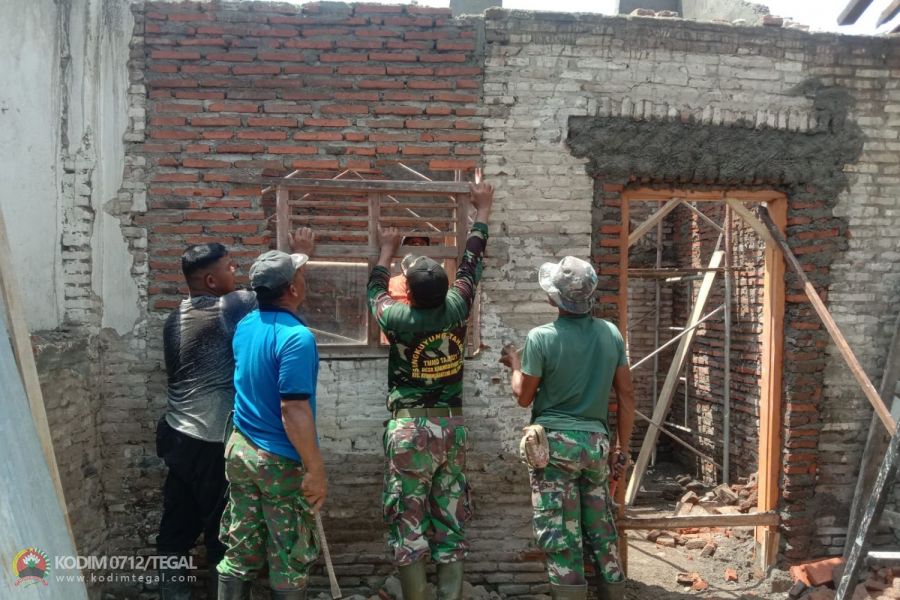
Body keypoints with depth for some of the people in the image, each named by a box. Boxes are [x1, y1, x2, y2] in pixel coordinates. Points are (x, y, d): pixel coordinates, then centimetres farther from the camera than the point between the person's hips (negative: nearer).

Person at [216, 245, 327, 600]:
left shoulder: (245, 326, 2)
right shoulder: (296, 337, -23)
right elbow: (293, 411, -27)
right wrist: (315, 470, -19)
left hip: (240, 450, 8)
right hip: (281, 461, -7)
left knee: (239, 552, 16)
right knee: (289, 562, 9)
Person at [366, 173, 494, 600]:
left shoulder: (398, 319, -11)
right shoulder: (455, 310, -5)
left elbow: (375, 290, 12)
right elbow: (471, 264, 10)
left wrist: (388, 251, 28)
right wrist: (483, 211, 22)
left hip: (409, 429, -3)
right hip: (451, 427, 3)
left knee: (409, 528, 4)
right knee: (450, 525, 9)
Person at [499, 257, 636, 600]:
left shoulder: (542, 337, -12)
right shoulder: (611, 333, 1)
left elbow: (524, 397, -3)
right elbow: (627, 395, 5)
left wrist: (515, 366, 16)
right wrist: (622, 449, 13)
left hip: (555, 442, -5)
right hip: (596, 443, 5)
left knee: (560, 537, 3)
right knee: (601, 531, 16)